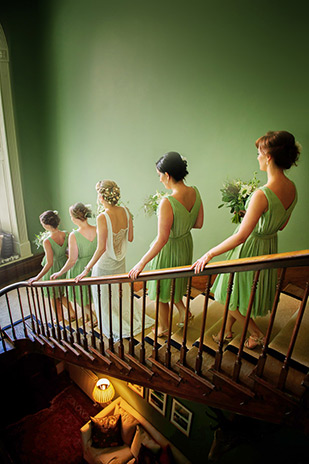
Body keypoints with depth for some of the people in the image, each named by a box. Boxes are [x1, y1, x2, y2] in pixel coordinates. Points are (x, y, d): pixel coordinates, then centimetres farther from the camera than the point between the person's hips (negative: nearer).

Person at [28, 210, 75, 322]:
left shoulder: (47, 242, -30)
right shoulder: (66, 235, -14)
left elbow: (49, 263, -30)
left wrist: (37, 278, -22)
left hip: (53, 269, -5)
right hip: (64, 266, 5)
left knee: (54, 297, 19)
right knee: (62, 293, 29)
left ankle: (59, 319, 37)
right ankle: (72, 312, 33)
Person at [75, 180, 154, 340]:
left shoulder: (102, 218, -29)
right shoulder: (125, 211, -10)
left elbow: (101, 248, -27)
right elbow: (130, 238, -1)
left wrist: (87, 269, -20)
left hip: (105, 265, -6)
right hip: (120, 261, 6)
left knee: (105, 298, 17)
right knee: (121, 293, 27)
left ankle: (115, 329, 34)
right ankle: (132, 320, 44)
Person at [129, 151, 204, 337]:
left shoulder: (167, 203, -33)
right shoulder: (195, 192, -10)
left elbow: (162, 239, -29)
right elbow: (199, 224, 0)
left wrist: (141, 263, -22)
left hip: (170, 249, -7)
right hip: (186, 244, 7)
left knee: (162, 292, 18)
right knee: (174, 282, 33)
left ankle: (164, 328, 39)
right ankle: (183, 310, 37)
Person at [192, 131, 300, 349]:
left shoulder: (262, 195, -32)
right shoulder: (292, 188, -6)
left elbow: (241, 236, -31)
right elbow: (282, 224, 7)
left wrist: (209, 254, -23)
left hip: (250, 247, -8)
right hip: (270, 245, 9)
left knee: (232, 296, 16)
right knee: (234, 293, 25)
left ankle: (257, 333, 35)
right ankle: (227, 330, 44)